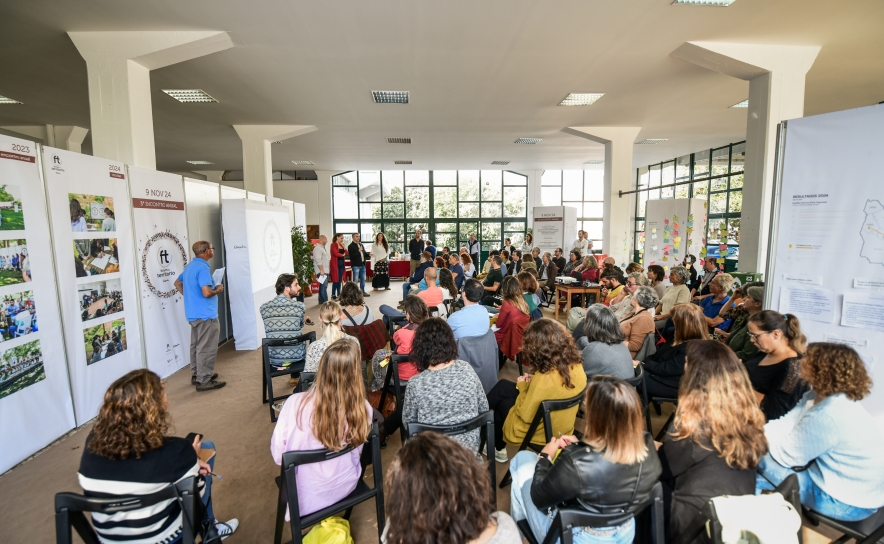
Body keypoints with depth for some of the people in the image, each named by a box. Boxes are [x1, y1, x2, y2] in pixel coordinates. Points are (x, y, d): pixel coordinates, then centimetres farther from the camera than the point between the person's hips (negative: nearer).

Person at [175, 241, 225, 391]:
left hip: (193, 314, 10)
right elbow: (206, 293, -27)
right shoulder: (203, 268, -20)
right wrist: (217, 290, -8)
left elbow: (177, 283, 26)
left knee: (196, 345, 18)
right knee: (206, 348, -4)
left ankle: (196, 375, 29)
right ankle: (204, 380, 1)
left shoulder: (189, 266, 12)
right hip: (205, 314, -10)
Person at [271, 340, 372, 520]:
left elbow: (278, 454, -15)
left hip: (309, 497, 0)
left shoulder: (296, 403, -30)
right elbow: (356, 451, -7)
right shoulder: (362, 408, -25)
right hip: (347, 486, 1)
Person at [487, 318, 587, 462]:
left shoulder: (543, 378, -36)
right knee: (503, 386, 15)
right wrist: (533, 383, -2)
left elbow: (525, 415, -24)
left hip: (542, 433, -7)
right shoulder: (576, 366, -13)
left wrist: (522, 387, -9)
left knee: (501, 402, 19)